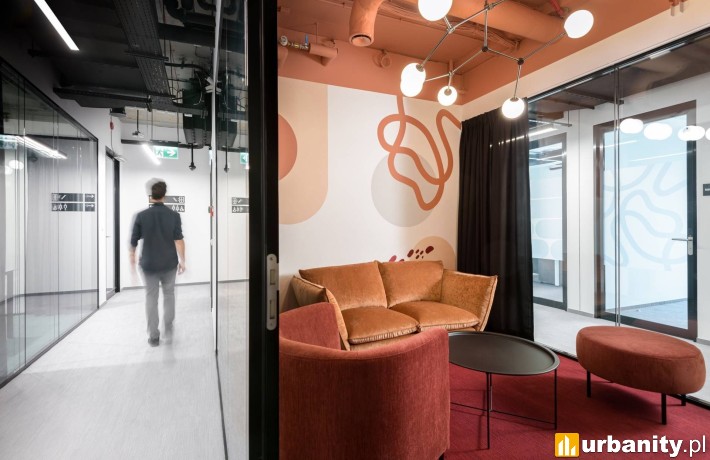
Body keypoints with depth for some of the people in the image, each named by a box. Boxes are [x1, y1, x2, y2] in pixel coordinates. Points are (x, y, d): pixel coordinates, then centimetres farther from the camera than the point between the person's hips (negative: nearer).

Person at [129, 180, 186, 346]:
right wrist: (182, 261, -3)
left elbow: (134, 240, 1)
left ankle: (153, 336, 11)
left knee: (151, 297, 8)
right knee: (169, 293, 19)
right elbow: (179, 240, -11)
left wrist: (132, 256, 17)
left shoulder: (142, 215, -5)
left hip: (149, 263, 0)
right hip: (169, 263, 0)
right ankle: (168, 326, 20)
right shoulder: (174, 215, -7)